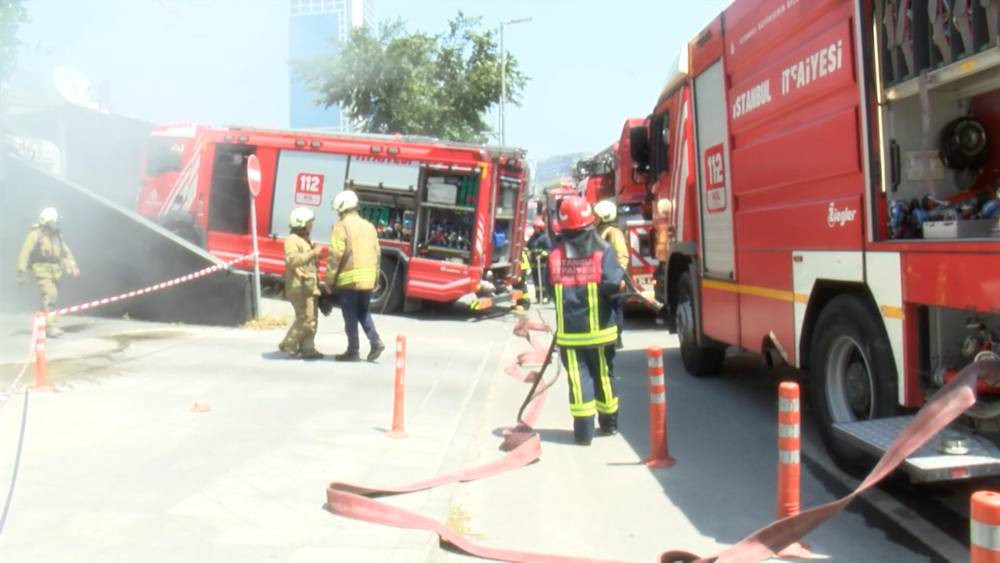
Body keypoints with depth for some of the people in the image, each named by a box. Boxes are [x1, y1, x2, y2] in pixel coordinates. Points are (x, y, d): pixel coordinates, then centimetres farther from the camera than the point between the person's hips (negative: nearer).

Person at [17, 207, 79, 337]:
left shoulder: (57, 235, 12)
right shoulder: (36, 234, -9)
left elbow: (65, 252, 19)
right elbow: (25, 252, -12)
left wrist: (73, 266, 7)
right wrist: (21, 271, -17)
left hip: (55, 271, 7)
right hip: (42, 271, -7)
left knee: (53, 297, 9)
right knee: (49, 297, -16)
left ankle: (42, 324, 22)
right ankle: (50, 326, -17)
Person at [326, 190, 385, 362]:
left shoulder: (341, 227, -7)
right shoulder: (369, 226, 13)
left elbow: (335, 256, -12)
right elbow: (377, 253, 12)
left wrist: (330, 280, -6)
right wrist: (374, 278, 18)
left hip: (349, 278, -6)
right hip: (367, 278, 6)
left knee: (351, 316, 3)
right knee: (363, 311, 20)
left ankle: (353, 351, 7)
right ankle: (375, 342, 5)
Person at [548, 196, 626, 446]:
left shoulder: (555, 254, -3)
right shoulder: (602, 251, -9)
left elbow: (550, 287, 3)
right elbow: (615, 284, -20)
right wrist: (622, 283, 1)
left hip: (569, 332, 0)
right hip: (600, 330, 0)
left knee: (579, 378, 4)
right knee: (603, 375, 15)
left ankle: (584, 431, 3)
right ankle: (609, 423, 28)